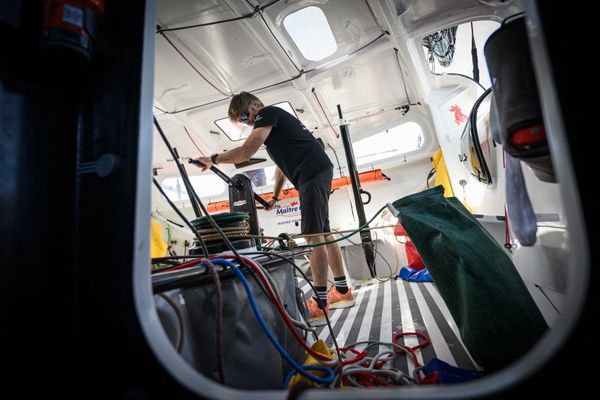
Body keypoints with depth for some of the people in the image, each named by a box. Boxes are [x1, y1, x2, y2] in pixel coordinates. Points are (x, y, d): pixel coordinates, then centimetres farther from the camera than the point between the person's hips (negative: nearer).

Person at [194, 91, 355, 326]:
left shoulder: (267, 113, -4)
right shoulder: (272, 120, 26)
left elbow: (246, 152, -16)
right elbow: (282, 163, 27)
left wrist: (214, 159, -3)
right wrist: (275, 196, 26)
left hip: (313, 172, -10)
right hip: (318, 173, 10)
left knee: (314, 235, -12)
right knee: (323, 232, 11)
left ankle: (320, 306, -7)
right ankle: (342, 291, 22)